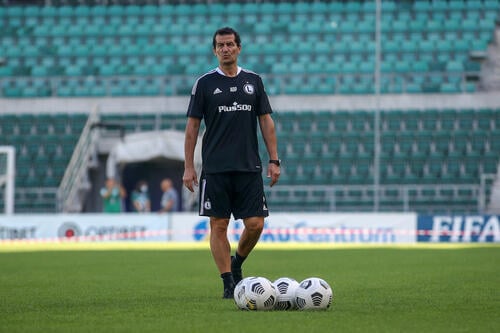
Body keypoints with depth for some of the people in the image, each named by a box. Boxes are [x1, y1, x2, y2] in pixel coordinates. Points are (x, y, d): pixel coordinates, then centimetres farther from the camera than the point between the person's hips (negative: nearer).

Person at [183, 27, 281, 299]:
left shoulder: (253, 81, 9)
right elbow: (192, 126, 3)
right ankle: (229, 283, 5)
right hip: (215, 169, -2)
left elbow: (266, 122, 11)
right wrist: (188, 167, -2)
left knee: (255, 224, -3)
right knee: (219, 225, -2)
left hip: (249, 167, 2)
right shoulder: (205, 83, 2)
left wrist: (273, 160, 4)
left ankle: (236, 263, 23)